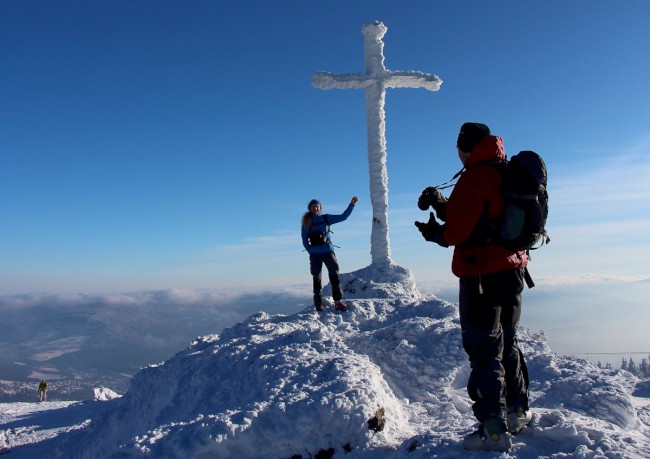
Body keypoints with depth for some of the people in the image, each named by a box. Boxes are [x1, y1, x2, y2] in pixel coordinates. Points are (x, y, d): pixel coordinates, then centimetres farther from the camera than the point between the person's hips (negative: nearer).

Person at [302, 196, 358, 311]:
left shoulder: (326, 218, 8)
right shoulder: (306, 222, 7)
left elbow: (343, 217, 5)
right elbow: (304, 239, 8)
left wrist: (352, 204, -2)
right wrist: (310, 250, -4)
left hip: (328, 251, 1)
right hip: (315, 253, 0)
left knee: (334, 275, -6)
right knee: (317, 279, 3)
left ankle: (338, 301, -3)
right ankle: (318, 305, 9)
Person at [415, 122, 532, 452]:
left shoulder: (475, 177, -16)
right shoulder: (506, 174, 13)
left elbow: (460, 230, -19)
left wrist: (435, 233, 0)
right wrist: (441, 204, 9)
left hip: (482, 273, -9)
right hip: (511, 268, 9)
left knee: (484, 349, -3)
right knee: (506, 343, 21)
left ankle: (494, 429, 1)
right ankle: (517, 411, 34)